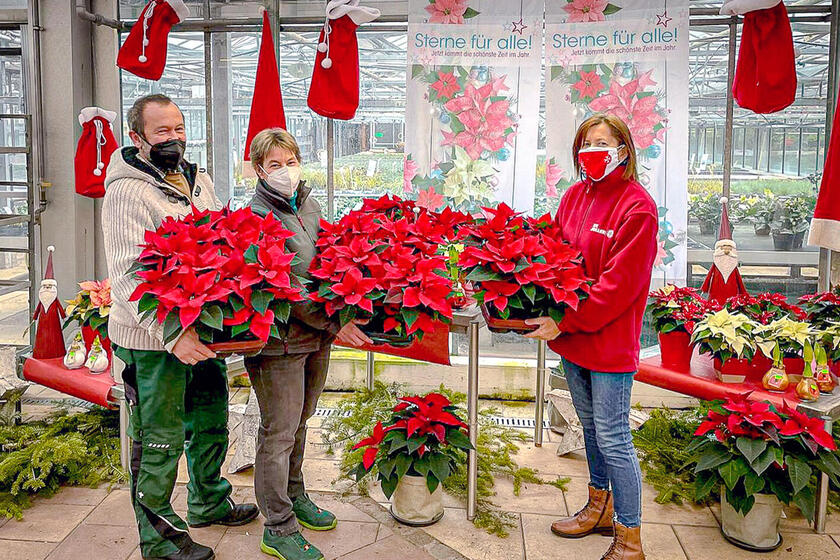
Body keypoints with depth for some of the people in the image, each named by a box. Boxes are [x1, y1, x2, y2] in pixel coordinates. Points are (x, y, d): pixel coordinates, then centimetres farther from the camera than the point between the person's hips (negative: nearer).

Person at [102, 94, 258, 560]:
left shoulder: (198, 180, 10)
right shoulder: (128, 192, -14)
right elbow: (128, 276, -23)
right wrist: (171, 333, -34)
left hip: (203, 330, 8)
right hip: (152, 340, -7)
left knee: (211, 421, 21)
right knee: (159, 441, 6)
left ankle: (209, 502, 43)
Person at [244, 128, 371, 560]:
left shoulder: (308, 205, 10)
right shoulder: (256, 217, -15)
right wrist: (333, 323, -20)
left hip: (316, 336, 8)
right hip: (279, 338, -7)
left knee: (299, 422, 22)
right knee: (278, 432, 3)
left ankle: (294, 496, 42)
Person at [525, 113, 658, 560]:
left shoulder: (637, 208, -14)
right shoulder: (575, 196, 7)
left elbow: (619, 284, -19)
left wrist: (565, 322, -21)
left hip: (610, 339, -7)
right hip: (572, 335, 7)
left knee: (612, 438, 0)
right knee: (590, 427, 21)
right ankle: (599, 507, 40)